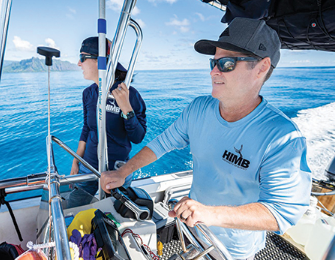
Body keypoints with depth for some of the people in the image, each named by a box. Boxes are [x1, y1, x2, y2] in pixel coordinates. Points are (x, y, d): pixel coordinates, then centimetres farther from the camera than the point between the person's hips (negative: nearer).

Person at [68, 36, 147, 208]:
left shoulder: (129, 94, -18)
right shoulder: (88, 93, 0)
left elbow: (137, 138, -18)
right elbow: (86, 129, 11)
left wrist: (126, 107, -31)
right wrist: (76, 162, 12)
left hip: (117, 171, -4)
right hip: (88, 166, 5)